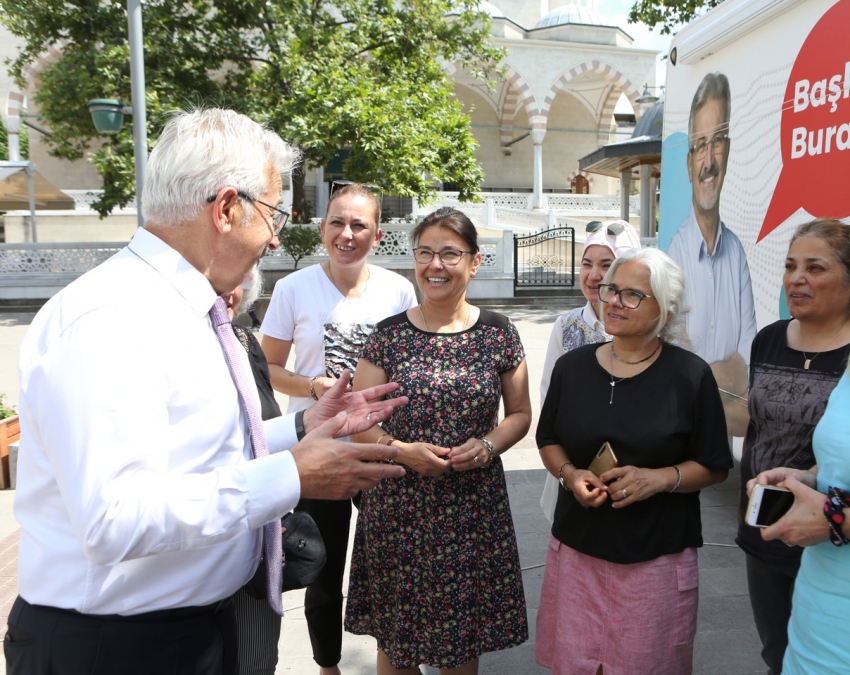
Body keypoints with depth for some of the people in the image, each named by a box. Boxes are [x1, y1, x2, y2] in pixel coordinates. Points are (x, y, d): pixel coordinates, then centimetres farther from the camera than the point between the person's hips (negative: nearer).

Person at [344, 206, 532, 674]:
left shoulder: (498, 334, 0)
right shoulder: (389, 336, -2)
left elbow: (519, 413, 8)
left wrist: (489, 445, -10)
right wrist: (403, 451, -16)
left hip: (474, 507, 1)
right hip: (399, 508, 0)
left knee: (464, 636, 13)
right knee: (396, 636, 11)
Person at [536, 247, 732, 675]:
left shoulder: (691, 375, -6)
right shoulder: (572, 367, 1)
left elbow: (714, 466, 0)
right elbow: (548, 440, 11)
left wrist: (659, 478, -17)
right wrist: (569, 474, -8)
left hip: (658, 556, -2)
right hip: (577, 548, 2)